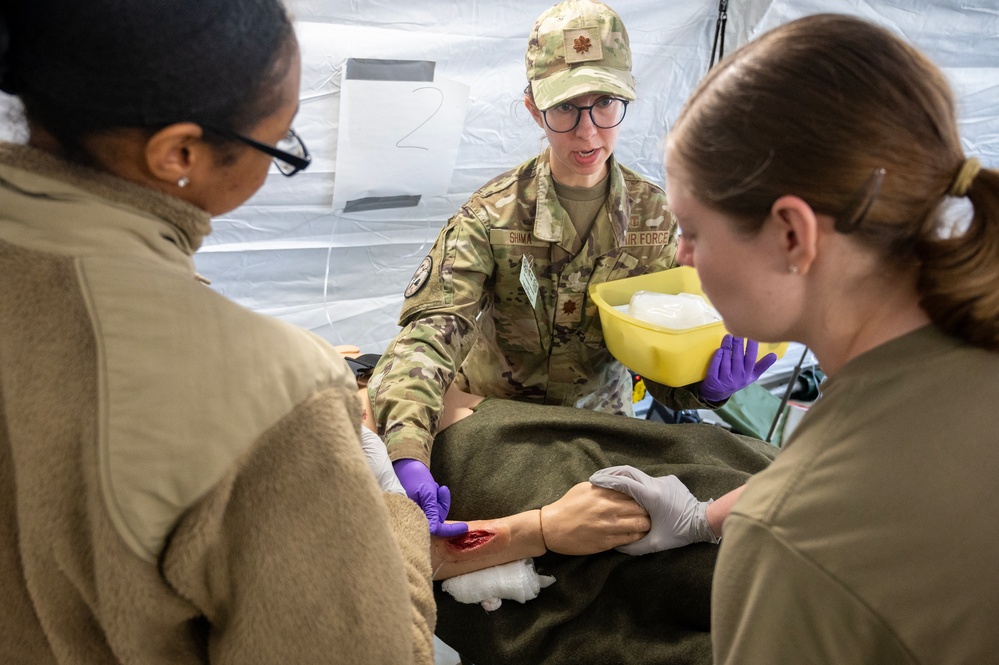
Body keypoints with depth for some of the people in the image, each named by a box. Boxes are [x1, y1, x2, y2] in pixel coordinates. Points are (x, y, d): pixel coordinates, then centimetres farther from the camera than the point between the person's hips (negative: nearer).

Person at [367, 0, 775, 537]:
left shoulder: (653, 215, -10)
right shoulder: (493, 215, -20)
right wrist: (408, 454, -49)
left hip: (598, 413, 3)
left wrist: (703, 386, -33)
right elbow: (430, 330, -32)